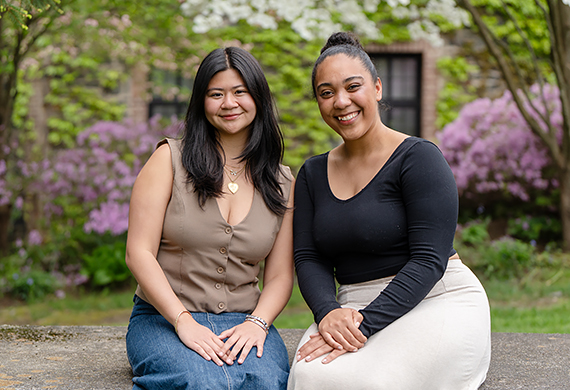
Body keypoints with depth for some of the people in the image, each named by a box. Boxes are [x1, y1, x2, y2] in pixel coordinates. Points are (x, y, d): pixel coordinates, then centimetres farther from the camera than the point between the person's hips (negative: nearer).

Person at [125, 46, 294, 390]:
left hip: (242, 321, 2)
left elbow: (280, 275, 10)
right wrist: (184, 322, -15)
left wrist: (257, 322, -11)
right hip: (163, 318, -1)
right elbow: (139, 253, -5)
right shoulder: (170, 159, 1)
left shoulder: (282, 182, 10)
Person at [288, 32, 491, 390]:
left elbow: (429, 260, -14)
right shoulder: (313, 174, 11)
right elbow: (309, 258, 4)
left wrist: (364, 324, -23)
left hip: (438, 303, -4)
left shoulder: (419, 157, -7)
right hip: (354, 306, 4)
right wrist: (328, 312, -17)